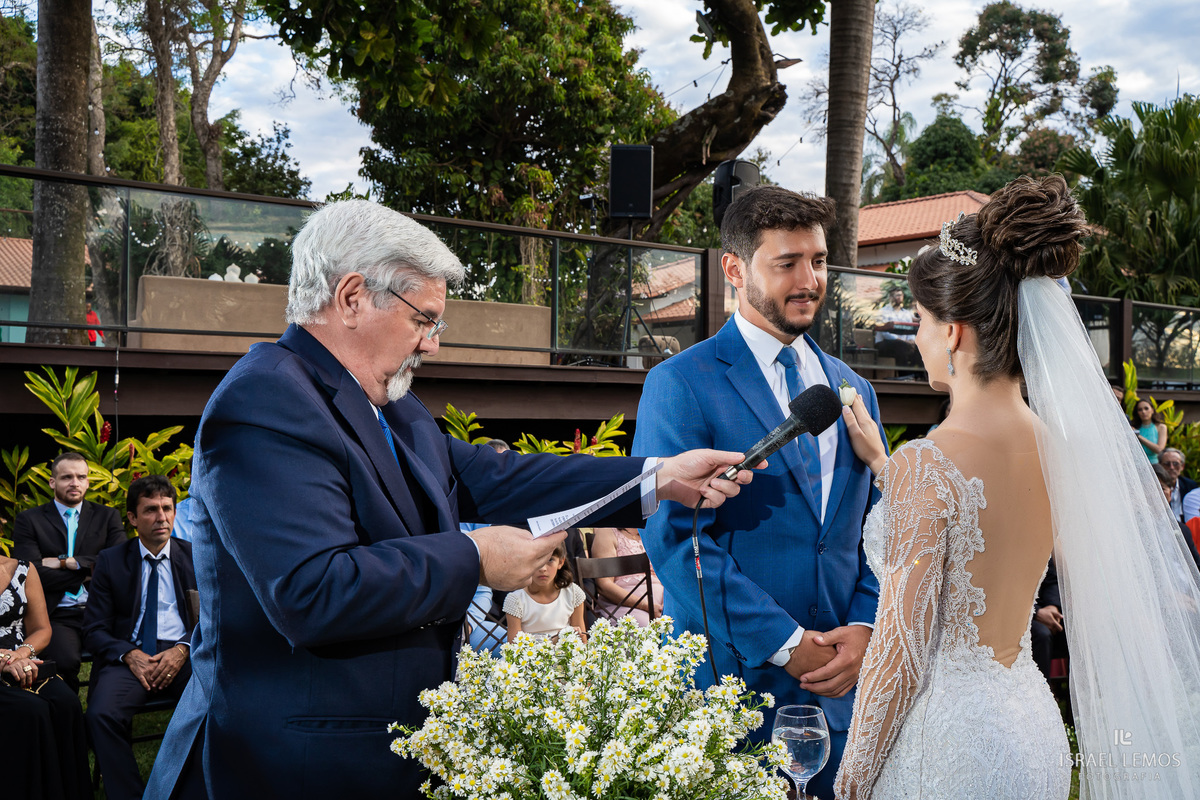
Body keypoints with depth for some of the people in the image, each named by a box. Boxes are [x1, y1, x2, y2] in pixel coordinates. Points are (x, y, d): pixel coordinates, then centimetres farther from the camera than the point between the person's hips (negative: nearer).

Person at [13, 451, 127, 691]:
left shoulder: (107, 516, 16)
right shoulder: (28, 520, 10)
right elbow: (34, 575, -3)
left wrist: (67, 562, -4)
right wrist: (89, 569, -3)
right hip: (56, 616, -1)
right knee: (65, 661, -32)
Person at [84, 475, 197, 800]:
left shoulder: (196, 557, 11)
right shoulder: (110, 561, 10)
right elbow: (95, 630, 7)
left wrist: (183, 650, -11)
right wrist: (129, 655, -12)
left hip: (184, 654, 0)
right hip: (130, 654, 0)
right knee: (101, 714, -32)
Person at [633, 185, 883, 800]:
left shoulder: (853, 391, 13)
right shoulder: (680, 385, -7)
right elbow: (674, 536, -14)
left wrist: (864, 626, -4)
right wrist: (786, 645, -15)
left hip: (842, 690, 5)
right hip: (731, 688, -5)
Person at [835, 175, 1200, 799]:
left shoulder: (928, 464, -22)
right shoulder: (1056, 443, 0)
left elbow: (900, 658, -19)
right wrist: (884, 467, 20)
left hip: (950, 746, -8)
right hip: (1033, 731, 8)